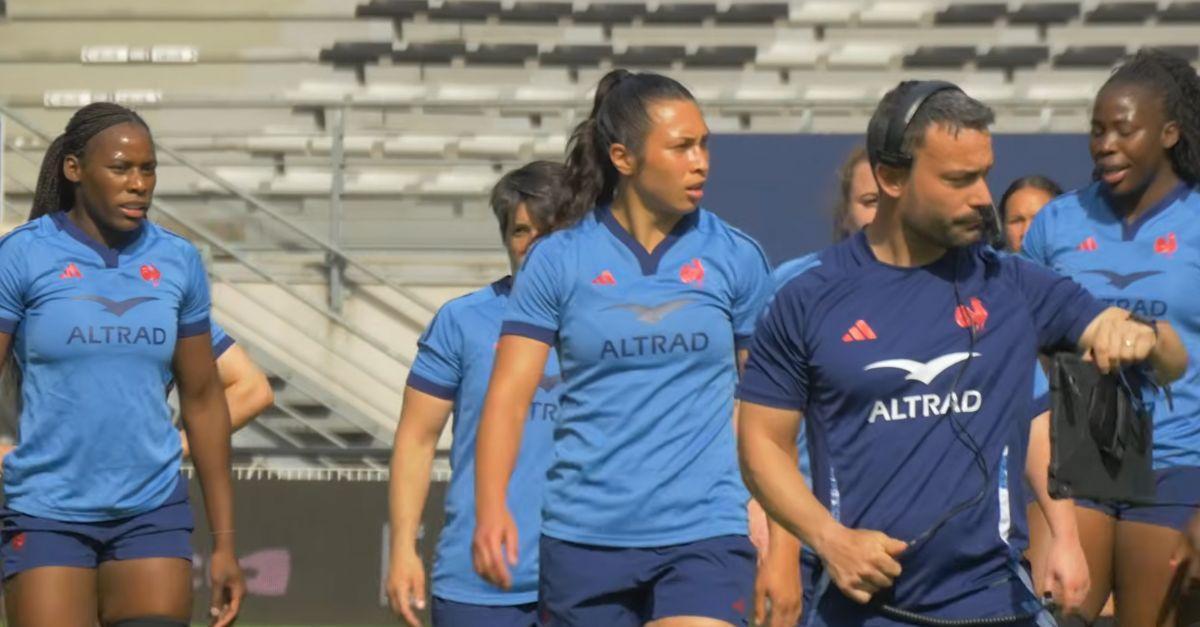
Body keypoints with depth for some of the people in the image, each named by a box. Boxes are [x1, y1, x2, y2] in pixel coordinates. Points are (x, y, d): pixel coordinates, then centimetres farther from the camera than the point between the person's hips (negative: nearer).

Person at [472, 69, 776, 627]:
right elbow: (509, 395, -2)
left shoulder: (735, 258, 4)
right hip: (583, 536, 1)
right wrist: (491, 508, -16)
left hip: (704, 537, -1)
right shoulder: (557, 261, 1)